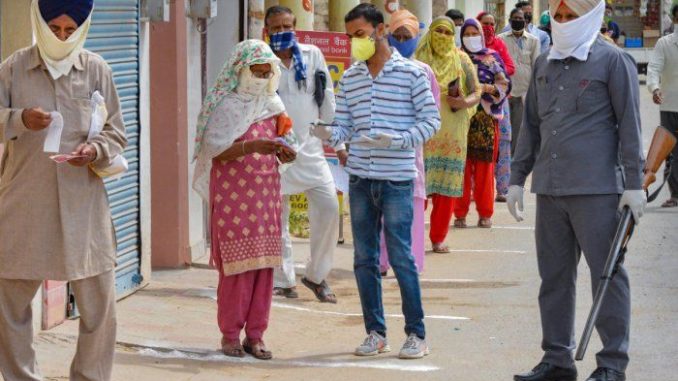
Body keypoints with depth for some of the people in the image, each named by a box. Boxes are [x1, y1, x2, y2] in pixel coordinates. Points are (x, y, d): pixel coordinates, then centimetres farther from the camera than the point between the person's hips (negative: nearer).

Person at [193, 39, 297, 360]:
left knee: (264, 265, 2)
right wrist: (252, 146, -26)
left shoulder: (271, 103, 12)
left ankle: (255, 334, 8)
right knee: (237, 264, -5)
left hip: (265, 193, 6)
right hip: (232, 193, -5)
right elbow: (215, 150, -13)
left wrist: (282, 152, -5)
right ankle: (230, 334, 5)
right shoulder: (225, 104, -6)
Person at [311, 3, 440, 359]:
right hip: (360, 179, 5)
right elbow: (344, 128, 7)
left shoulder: (411, 73, -4)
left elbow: (431, 119, -4)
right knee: (365, 259, 8)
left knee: (401, 257, -4)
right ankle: (375, 332, 17)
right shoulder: (349, 79, 9)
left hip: (397, 179, -5)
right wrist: (324, 132, -16)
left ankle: (416, 334, 5)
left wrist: (397, 140, -19)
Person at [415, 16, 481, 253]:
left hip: (452, 133, 1)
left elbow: (476, 92, 5)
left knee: (446, 187, 2)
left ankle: (438, 238, 11)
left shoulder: (461, 60, 6)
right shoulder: (420, 59, 4)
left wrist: (465, 103, -14)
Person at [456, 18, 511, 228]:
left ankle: (485, 213, 6)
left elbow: (505, 84, 3)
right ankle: (460, 213, 3)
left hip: (486, 118, 0)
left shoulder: (492, 57, 8)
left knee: (484, 166, -1)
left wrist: (486, 88, -12)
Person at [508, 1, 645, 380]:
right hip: (550, 189, 6)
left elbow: (629, 124, -5)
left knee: (607, 274, -2)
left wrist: (634, 184, -9)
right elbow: (531, 125, 22)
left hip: (596, 189, -6)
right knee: (554, 277, 10)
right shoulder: (544, 65, 16)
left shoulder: (613, 60, -2)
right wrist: (517, 178, 18)